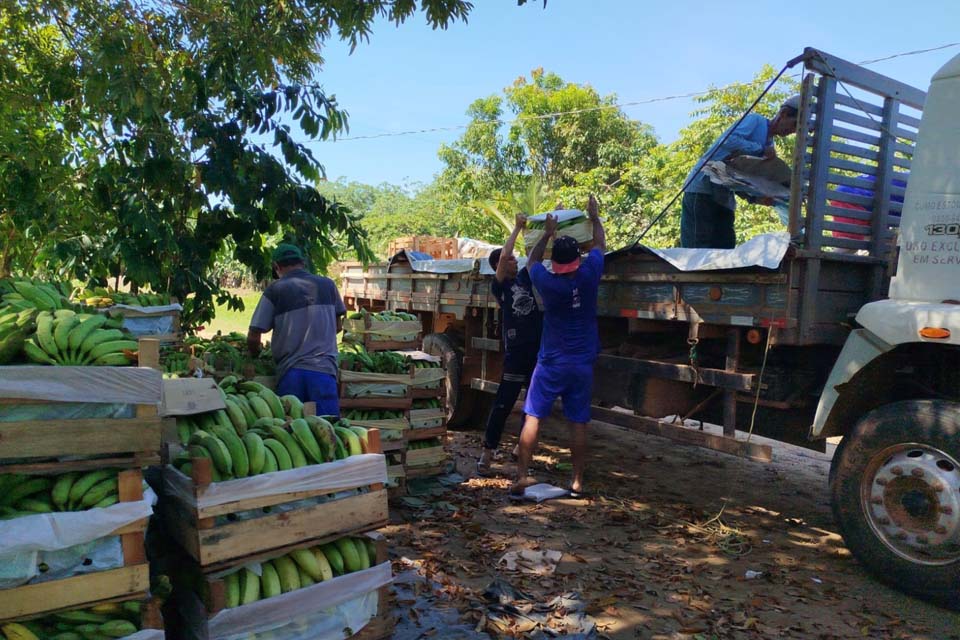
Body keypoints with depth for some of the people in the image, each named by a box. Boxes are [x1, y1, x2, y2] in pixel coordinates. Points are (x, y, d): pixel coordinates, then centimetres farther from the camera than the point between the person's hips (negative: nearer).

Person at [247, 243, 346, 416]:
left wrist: (256, 357, 21)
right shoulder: (327, 284, 10)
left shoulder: (275, 289, 3)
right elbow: (338, 326, 20)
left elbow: (253, 337, 2)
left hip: (291, 371, -1)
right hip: (323, 369, 1)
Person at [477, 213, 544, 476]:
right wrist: (518, 227, -10)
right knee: (503, 403, -5)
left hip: (539, 350, 6)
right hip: (516, 351, -6)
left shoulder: (524, 277, 12)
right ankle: (487, 452, 2)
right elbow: (503, 254, -16)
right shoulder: (498, 286, -3)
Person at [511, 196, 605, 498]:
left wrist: (548, 233, 21)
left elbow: (533, 259, 14)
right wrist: (594, 217, 25)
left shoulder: (547, 282, -9)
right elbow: (600, 244, 11)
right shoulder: (588, 276, -8)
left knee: (533, 418, 3)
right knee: (578, 423, 7)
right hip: (582, 365, 2)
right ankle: (577, 482, 12)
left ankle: (522, 477, 2)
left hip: (551, 363, -1)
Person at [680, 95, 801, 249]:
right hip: (703, 189, -8)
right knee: (699, 250, -11)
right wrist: (761, 150, -18)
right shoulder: (755, 120, -3)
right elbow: (728, 140, -23)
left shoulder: (769, 146, 18)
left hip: (724, 198, 8)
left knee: (725, 248, 1)